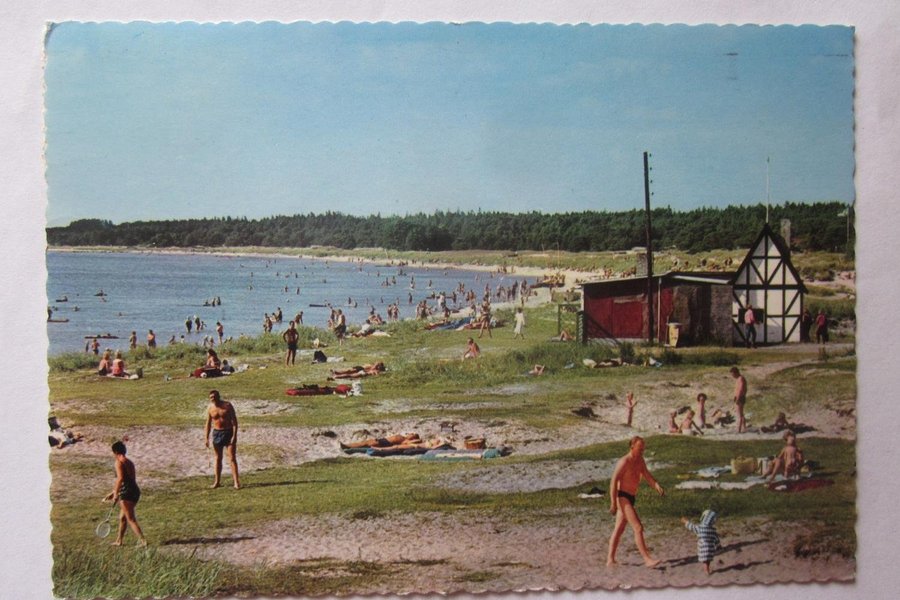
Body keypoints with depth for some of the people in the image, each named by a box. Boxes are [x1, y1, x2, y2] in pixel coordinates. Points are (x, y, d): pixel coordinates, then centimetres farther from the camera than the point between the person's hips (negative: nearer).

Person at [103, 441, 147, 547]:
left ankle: (143, 541, -9)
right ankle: (118, 541, 30)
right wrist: (113, 492, 32)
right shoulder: (130, 463, 18)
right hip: (135, 491, 8)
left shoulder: (119, 462, -7)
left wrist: (115, 494, -14)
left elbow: (120, 478, -20)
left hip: (126, 492, -8)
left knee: (131, 519, -4)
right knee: (122, 517, 21)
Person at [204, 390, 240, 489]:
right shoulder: (210, 408, 1)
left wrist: (234, 436, -16)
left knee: (232, 458, -7)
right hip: (217, 433, 3)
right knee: (218, 458, 10)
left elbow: (234, 421, -9)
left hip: (228, 433, -3)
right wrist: (207, 438, 3)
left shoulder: (227, 406, -8)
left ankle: (236, 482, -9)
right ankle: (217, 481, 17)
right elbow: (208, 423, 8)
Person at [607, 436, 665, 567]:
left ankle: (610, 559, 20)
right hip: (622, 497, -9)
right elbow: (613, 482, -21)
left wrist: (658, 487, -13)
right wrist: (613, 504, -25)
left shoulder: (640, 461, 9)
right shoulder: (624, 462, -18)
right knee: (638, 528, -12)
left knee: (619, 530, 13)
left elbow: (647, 476, 8)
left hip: (631, 498, 9)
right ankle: (647, 559, -12)